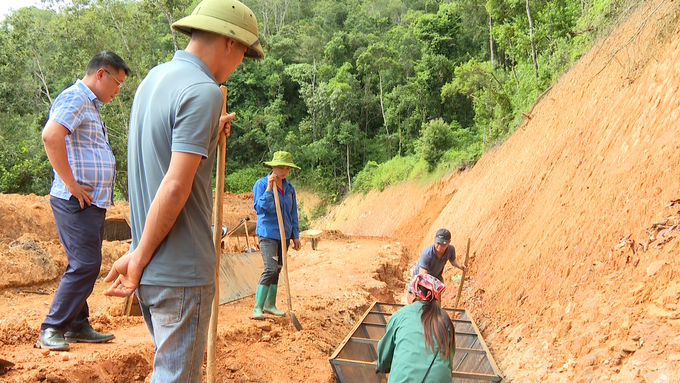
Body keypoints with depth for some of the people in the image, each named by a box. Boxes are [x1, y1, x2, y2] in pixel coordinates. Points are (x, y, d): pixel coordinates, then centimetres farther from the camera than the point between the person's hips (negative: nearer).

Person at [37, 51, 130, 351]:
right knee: (84, 265, -9)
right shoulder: (74, 98, -11)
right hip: (77, 202, -10)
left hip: (93, 202, 10)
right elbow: (50, 136, -28)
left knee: (87, 265, 13)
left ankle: (78, 326, 22)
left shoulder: (90, 104, 21)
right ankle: (51, 329, 1)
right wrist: (71, 185, -23)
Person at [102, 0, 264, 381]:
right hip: (181, 271, -9)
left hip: (152, 270, 9)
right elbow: (176, 187, -22)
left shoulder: (154, 77, 11)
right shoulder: (204, 91, -17)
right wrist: (139, 258, -14)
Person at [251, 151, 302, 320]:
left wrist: (296, 235, 13)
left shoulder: (289, 187, 8)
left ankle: (270, 304, 23)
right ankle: (257, 308, -12)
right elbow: (259, 207, -18)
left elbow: (293, 213, 14)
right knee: (270, 269, -16)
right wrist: (269, 188, -22)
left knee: (277, 270, 12)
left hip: (284, 234, 6)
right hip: (268, 233, -6)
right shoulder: (261, 184, -7)